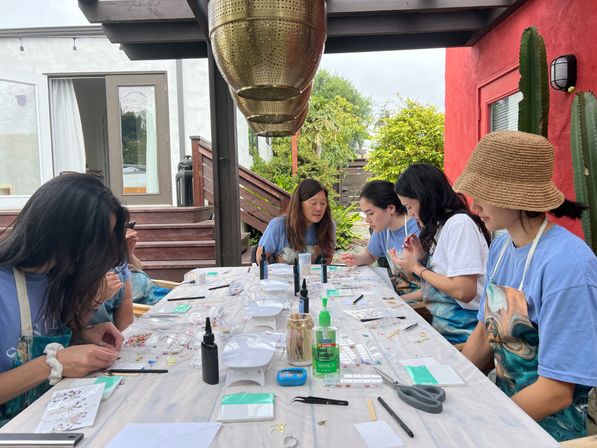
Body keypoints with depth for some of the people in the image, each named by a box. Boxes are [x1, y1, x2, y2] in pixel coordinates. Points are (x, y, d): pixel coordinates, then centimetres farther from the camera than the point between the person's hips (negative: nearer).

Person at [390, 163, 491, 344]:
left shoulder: (459, 223, -15)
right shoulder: (440, 226, 13)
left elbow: (464, 291, -22)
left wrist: (416, 268, -11)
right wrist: (422, 256, 4)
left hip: (460, 332, -8)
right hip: (439, 323, 8)